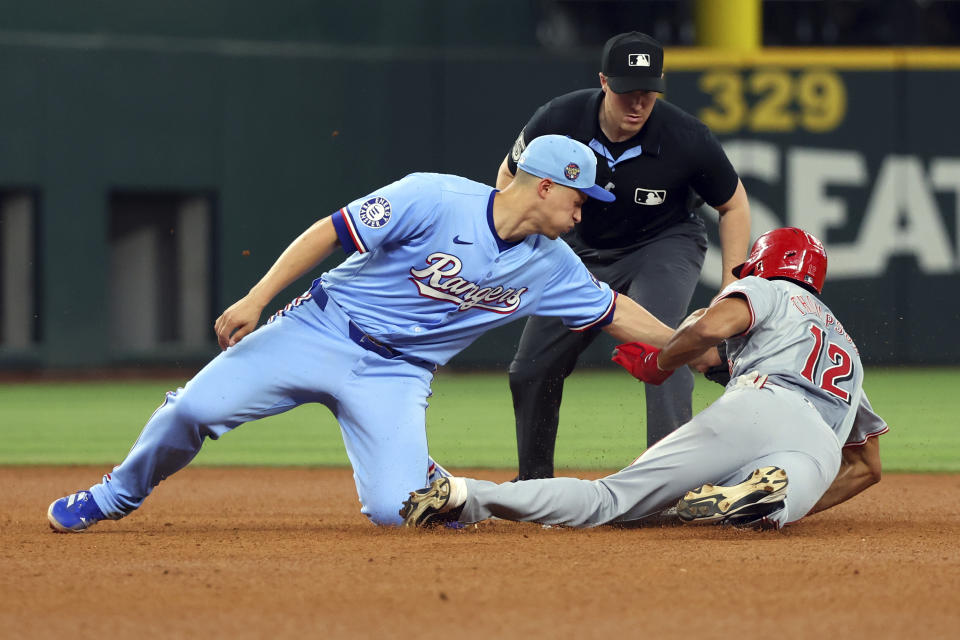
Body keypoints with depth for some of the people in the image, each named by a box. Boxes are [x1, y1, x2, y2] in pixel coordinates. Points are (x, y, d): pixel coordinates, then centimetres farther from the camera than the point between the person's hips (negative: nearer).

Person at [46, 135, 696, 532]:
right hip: (323, 330, -3)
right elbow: (331, 231, -14)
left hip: (396, 377, 3)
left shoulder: (550, 265, 2)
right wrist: (256, 299, -18)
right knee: (197, 408, -17)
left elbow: (614, 310, 13)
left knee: (395, 509, -20)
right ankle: (117, 497, 10)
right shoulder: (435, 200, -16)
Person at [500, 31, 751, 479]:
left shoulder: (687, 138, -27)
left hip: (665, 246, -4)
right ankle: (534, 482, 29)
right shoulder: (558, 121, -24)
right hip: (585, 251, 4)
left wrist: (731, 292, -16)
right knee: (530, 370, 6)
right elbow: (511, 176, -2)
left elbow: (733, 204, -10)